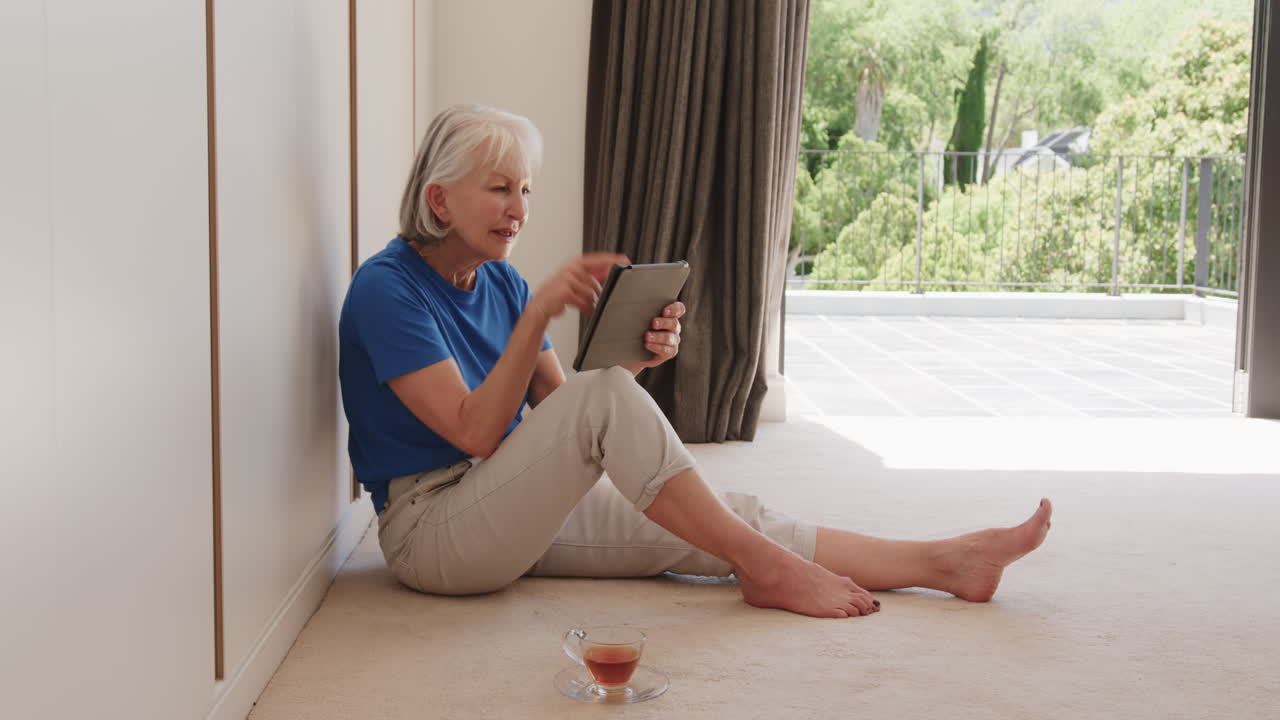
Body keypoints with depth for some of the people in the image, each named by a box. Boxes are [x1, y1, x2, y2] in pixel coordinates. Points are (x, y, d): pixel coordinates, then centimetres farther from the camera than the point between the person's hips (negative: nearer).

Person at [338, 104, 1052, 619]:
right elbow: (476, 433, -21)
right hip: (430, 527, -7)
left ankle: (947, 563, -4)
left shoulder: (500, 281, 8)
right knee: (602, 396, -30)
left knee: (732, 517, -7)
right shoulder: (386, 289, -15)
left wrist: (633, 362, -14)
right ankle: (763, 567, -18)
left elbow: (559, 417, 4)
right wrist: (538, 315, -26)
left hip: (517, 510, 7)